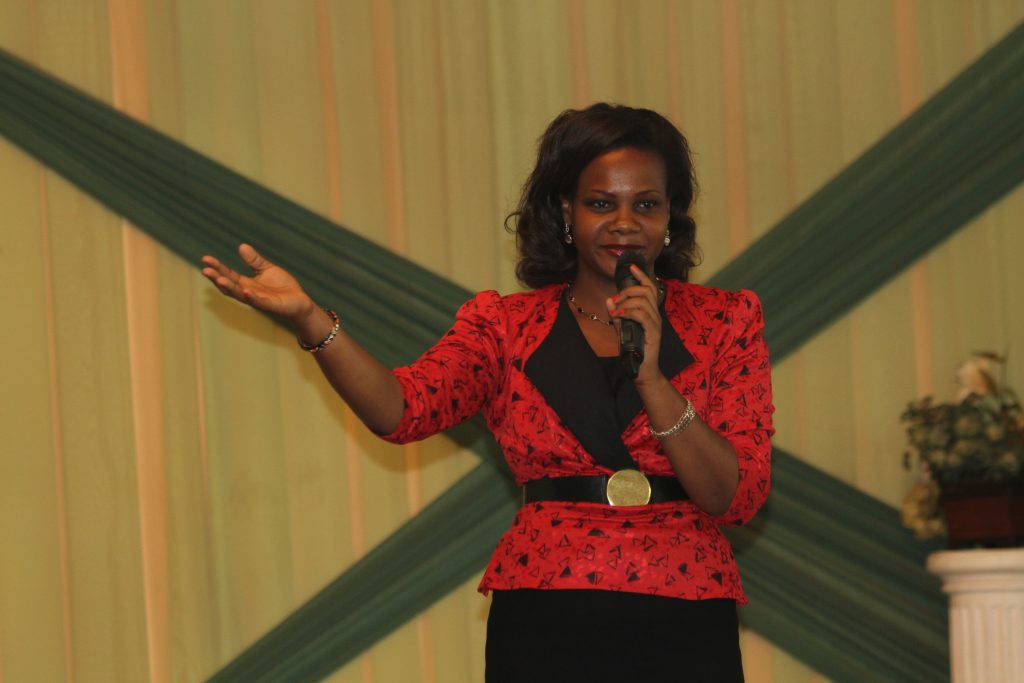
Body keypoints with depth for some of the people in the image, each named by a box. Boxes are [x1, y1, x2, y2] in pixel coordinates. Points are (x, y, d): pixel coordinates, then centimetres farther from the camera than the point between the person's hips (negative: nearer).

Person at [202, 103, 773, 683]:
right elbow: (404, 408, -13)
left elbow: (738, 498, -6)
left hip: (681, 632, 0)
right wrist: (308, 318, -27)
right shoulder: (508, 326, 5)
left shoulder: (723, 322, 3)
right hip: (544, 631, 0)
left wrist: (651, 377, -17)